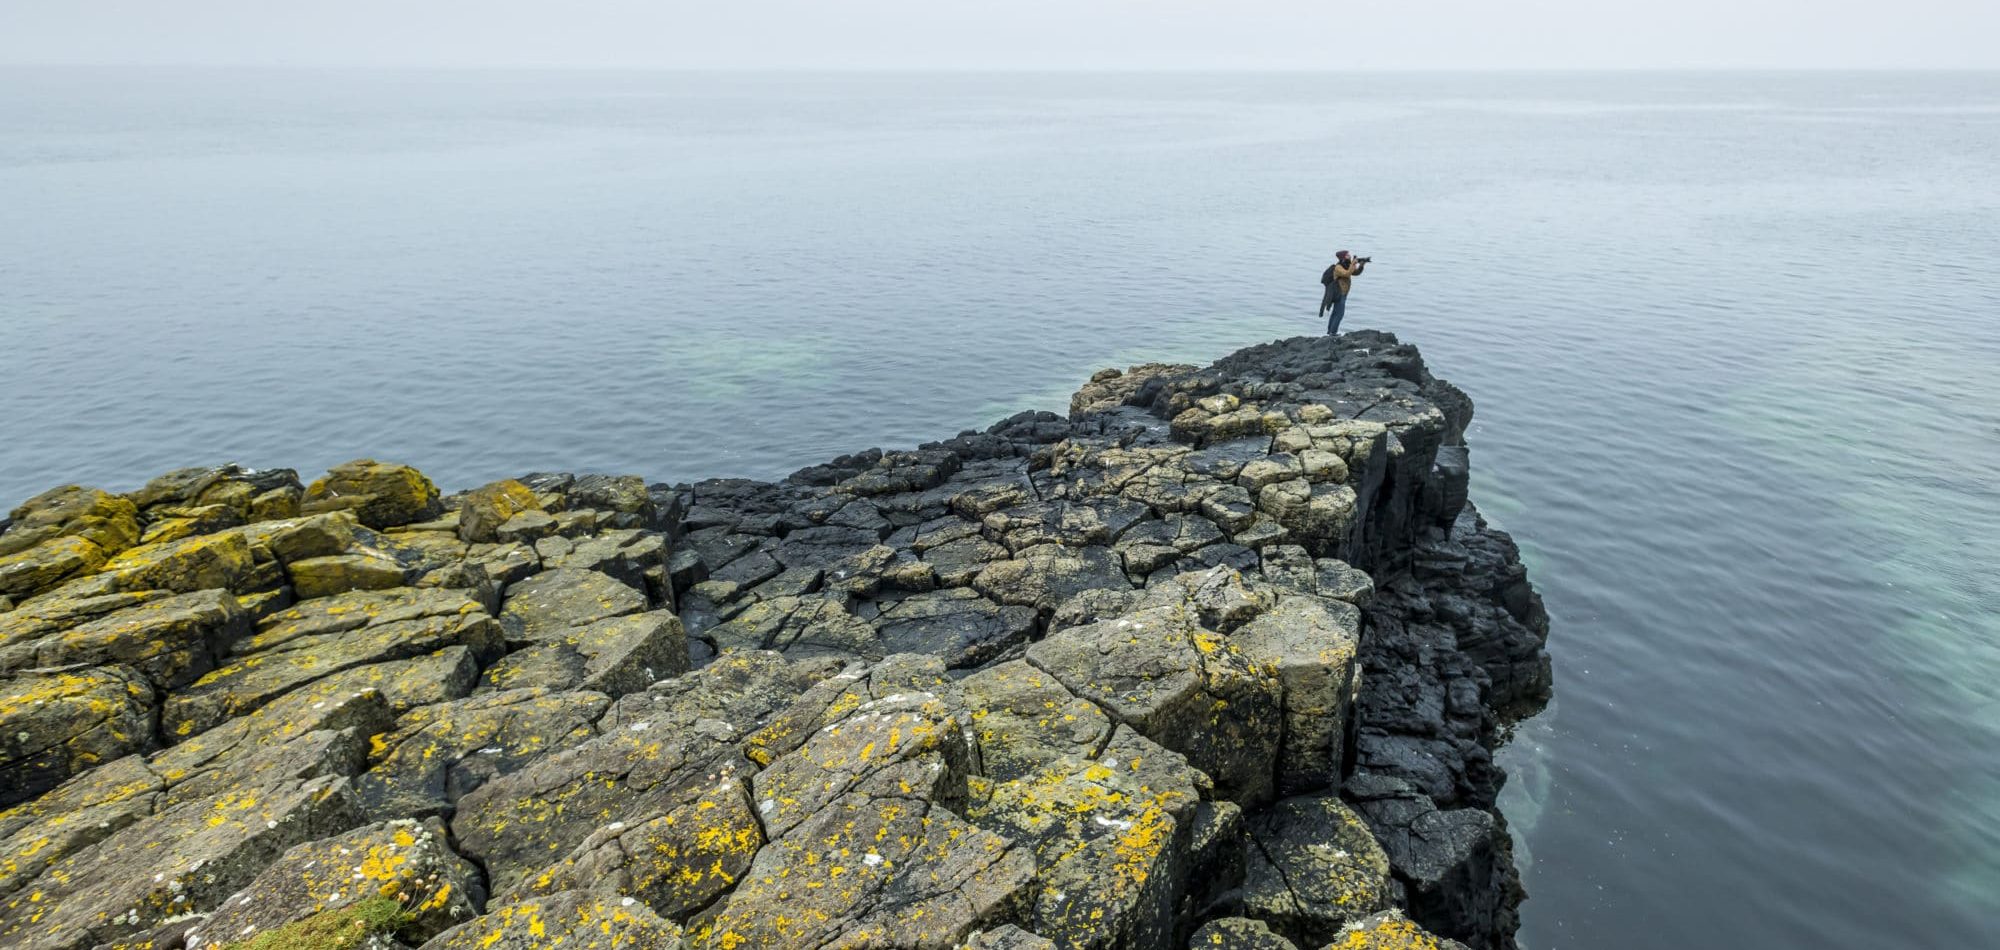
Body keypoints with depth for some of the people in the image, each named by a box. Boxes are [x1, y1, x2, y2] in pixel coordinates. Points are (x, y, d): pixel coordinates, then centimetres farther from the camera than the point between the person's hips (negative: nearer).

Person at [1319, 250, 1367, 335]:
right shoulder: (1338, 268, -18)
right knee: (1339, 313, -11)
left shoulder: (1346, 266, 11)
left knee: (1335, 313, 16)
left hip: (1342, 294, 10)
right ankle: (1332, 333, -10)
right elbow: (1347, 274, -33)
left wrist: (1362, 264, -2)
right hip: (1338, 294, -10)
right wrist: (1353, 263, -29)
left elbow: (1356, 272, 13)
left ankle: (1330, 331, 24)